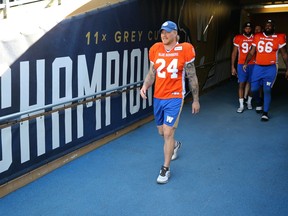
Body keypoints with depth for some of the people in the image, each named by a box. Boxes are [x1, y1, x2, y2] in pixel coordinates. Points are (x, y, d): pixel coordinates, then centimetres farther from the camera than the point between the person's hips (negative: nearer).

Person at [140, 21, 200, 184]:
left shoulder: (185, 50, -9)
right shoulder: (155, 49, 1)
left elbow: (192, 77, -2)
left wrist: (196, 100, 2)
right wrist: (145, 86, -9)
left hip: (174, 98, -5)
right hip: (158, 97, 5)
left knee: (168, 133, -10)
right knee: (162, 132, 18)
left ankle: (166, 169, 7)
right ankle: (175, 145, 53)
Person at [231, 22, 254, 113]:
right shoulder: (238, 38, 0)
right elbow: (234, 53, 4)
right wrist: (232, 67, 1)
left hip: (253, 65, 1)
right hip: (241, 65, -1)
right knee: (241, 84, -1)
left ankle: (249, 102, 27)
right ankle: (241, 105, 5)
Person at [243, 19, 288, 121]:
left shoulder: (279, 38, -1)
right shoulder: (257, 37, 6)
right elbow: (252, 52, 11)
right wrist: (246, 63, 1)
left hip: (270, 68, -3)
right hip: (258, 67, 3)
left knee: (267, 90, -7)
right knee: (254, 88, 4)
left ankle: (265, 112, 6)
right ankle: (259, 103, 35)